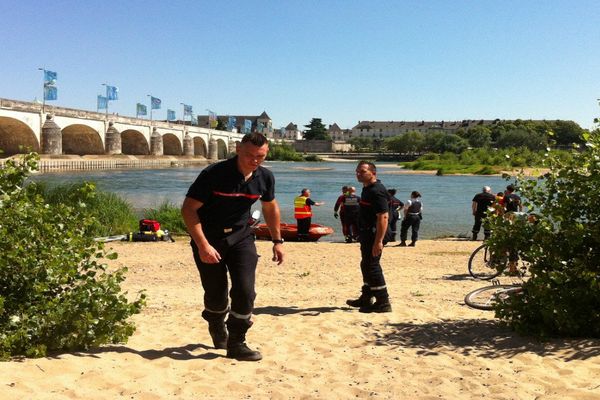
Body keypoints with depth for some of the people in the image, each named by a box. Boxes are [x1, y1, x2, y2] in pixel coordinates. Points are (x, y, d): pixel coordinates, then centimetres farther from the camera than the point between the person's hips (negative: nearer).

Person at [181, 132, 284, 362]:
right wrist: (202, 245, -27)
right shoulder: (214, 174, -21)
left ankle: (236, 343, 7)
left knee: (245, 290, -10)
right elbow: (188, 209, -20)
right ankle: (217, 326, 41)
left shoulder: (265, 177, -5)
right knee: (216, 294, 7)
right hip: (208, 238, -3)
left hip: (241, 237, 3)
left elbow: (270, 208, 14)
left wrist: (277, 241, 12)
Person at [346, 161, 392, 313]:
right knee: (366, 265, 19)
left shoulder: (377, 191, -20)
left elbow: (383, 217, -27)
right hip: (367, 233, 11)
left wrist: (378, 241, -30)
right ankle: (366, 298, 32)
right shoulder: (367, 188, 13)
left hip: (374, 234, -11)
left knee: (372, 266, -6)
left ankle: (383, 302, 2)